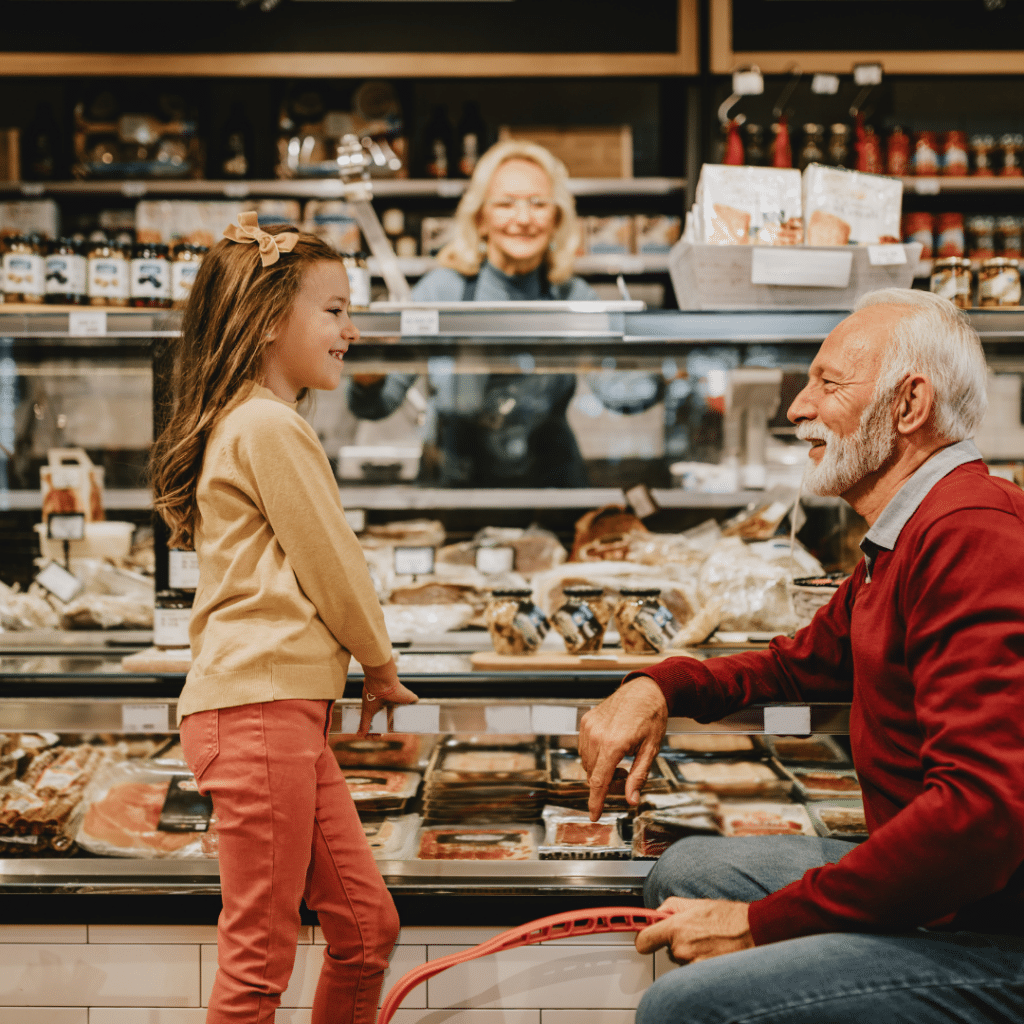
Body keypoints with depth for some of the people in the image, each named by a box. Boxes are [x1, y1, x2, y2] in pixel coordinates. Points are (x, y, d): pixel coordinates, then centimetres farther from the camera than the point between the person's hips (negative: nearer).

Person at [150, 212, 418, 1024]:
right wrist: (381, 665, 8)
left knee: (368, 926, 11)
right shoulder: (271, 426, -11)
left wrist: (358, 671, 16)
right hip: (262, 706, -10)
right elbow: (330, 566, -8)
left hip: (288, 711, 10)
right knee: (260, 957, -4)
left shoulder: (240, 424, 21)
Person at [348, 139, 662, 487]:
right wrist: (369, 378, -26)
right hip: (464, 482, 1)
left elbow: (615, 388, -8)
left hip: (554, 484, -1)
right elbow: (377, 404, -4)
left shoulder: (574, 297, 6)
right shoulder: (442, 290, -1)